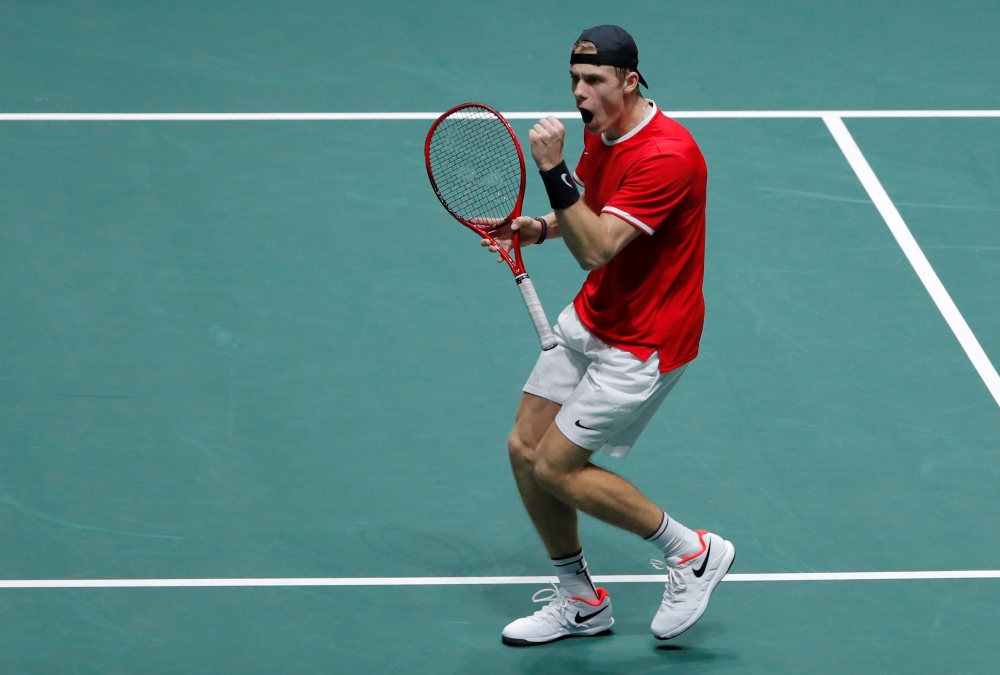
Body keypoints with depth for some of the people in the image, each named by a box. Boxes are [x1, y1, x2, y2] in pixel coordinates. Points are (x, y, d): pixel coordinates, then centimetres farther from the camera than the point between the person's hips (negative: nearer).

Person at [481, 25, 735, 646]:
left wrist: (553, 170, -39)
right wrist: (539, 229, 0)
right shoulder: (600, 135, 0)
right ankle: (580, 602, 24)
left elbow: (597, 249, -34)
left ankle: (693, 553, 8)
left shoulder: (666, 156, -28)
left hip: (645, 342, -9)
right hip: (589, 321, 9)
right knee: (524, 448, 8)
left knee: (555, 466, -7)